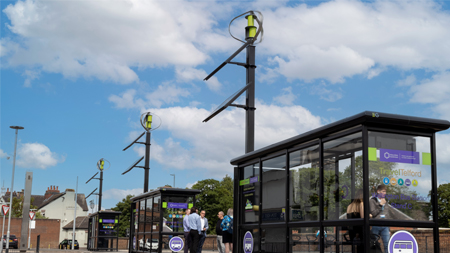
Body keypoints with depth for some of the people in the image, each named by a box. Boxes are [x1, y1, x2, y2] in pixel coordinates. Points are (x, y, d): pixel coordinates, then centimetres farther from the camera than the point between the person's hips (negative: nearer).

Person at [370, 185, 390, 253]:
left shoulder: (385, 201, 17)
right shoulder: (372, 201, 1)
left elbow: (386, 215, 19)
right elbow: (372, 213, -9)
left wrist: (388, 229, 18)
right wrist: (380, 205, -13)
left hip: (385, 227, 5)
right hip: (376, 226, -4)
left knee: (387, 245, -3)